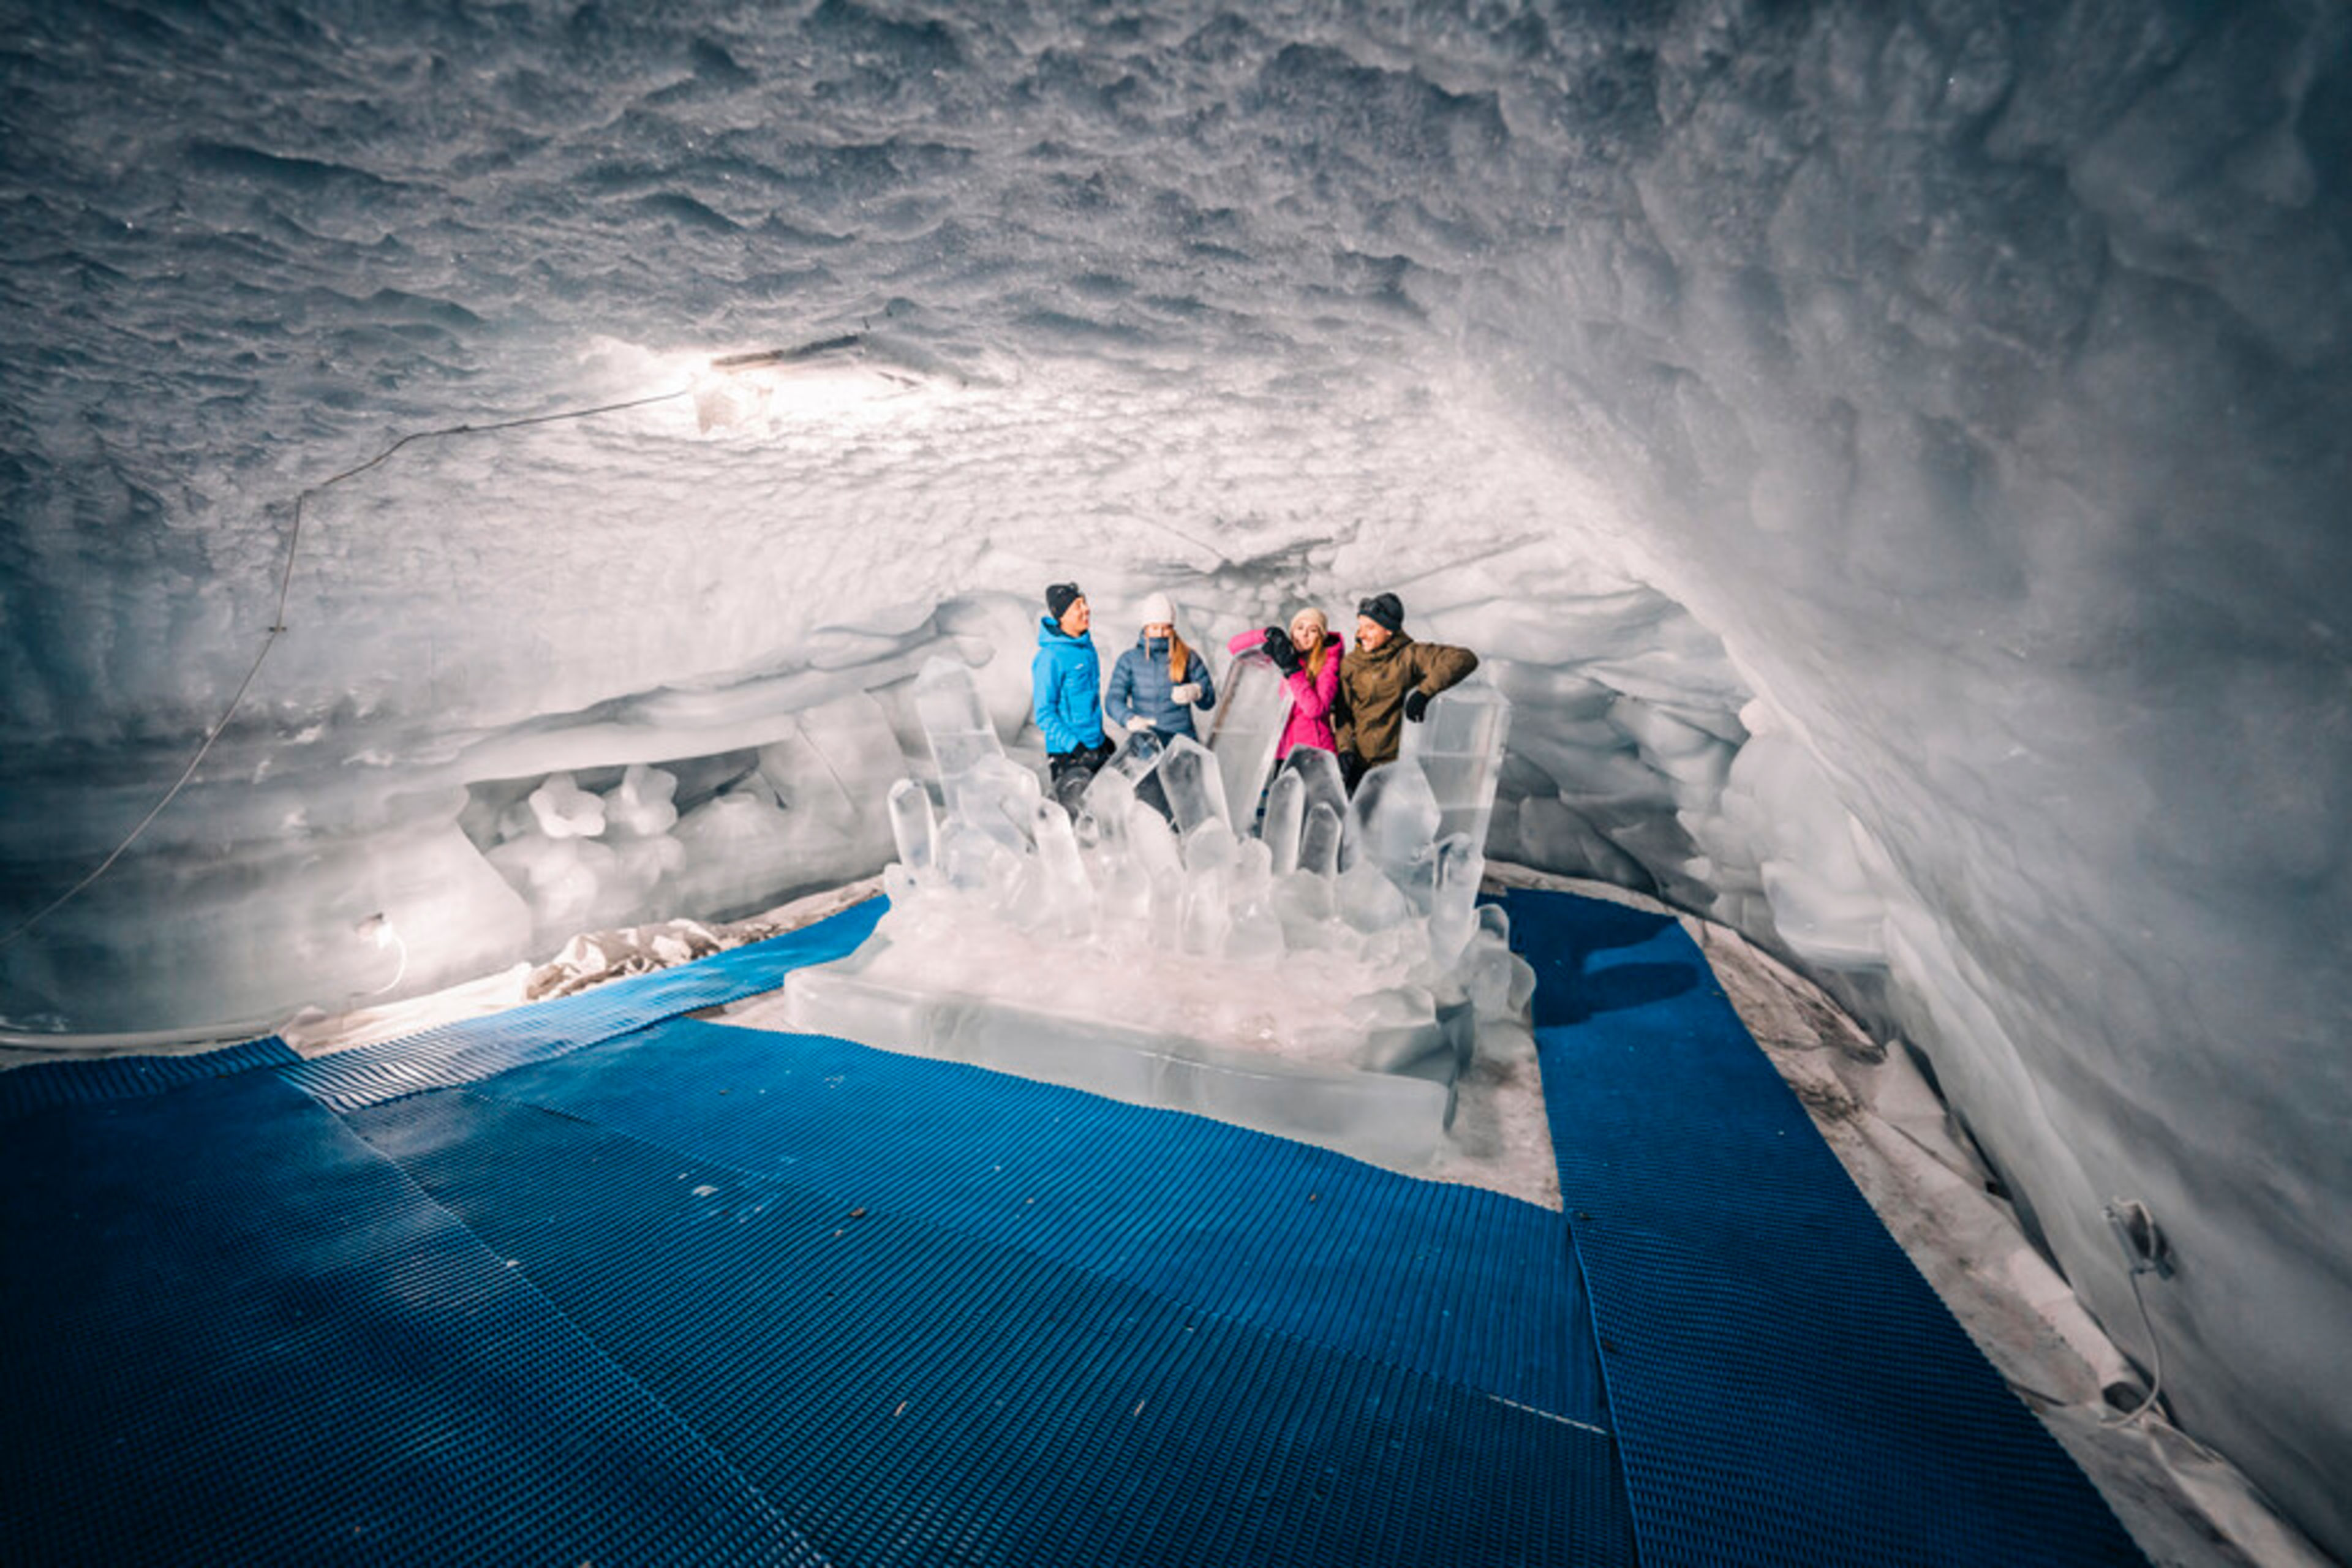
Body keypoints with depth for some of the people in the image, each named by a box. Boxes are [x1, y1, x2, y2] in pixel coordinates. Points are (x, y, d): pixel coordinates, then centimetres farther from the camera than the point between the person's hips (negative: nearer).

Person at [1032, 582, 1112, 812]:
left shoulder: (1087, 646, 7)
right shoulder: (1051, 657, -19)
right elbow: (1044, 714, -18)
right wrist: (1075, 746, -22)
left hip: (1097, 748, 8)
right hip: (1068, 755, -8)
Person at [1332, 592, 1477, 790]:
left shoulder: (1410, 656, -5)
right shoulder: (1351, 664, 7)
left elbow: (1465, 659, -14)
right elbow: (1343, 712, 7)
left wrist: (1424, 691, -23)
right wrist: (1345, 747, -9)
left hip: (1398, 764, -4)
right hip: (1360, 764, 4)